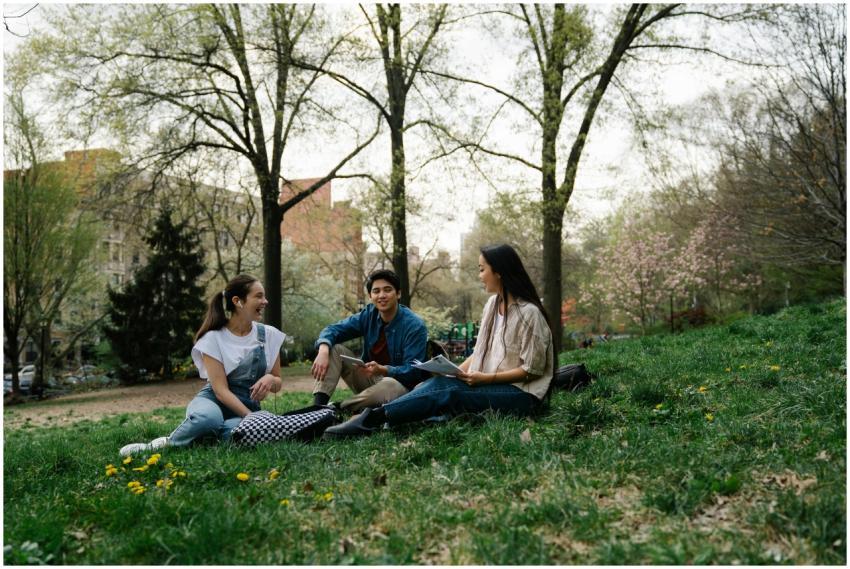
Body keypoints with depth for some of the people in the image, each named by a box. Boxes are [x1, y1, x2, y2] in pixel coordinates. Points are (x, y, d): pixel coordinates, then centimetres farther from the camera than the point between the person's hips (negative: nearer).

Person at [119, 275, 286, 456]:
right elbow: (221, 390, -15)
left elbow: (277, 385, 10)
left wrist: (270, 379, -15)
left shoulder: (269, 335, 2)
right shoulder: (214, 338, -8)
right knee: (208, 418, -43)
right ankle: (168, 443, -13)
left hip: (247, 408, 3)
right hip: (214, 401, -3)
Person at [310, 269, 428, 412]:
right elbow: (335, 329, -5)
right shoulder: (369, 315, -2)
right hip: (369, 378, 6)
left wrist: (382, 370, -40)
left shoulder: (415, 326, -18)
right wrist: (323, 351, -28)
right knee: (334, 348, -9)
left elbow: (412, 371, -22)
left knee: (389, 385, -41)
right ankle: (318, 404, -24)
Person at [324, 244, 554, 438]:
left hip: (521, 393, -7)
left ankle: (373, 418, -34)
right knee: (439, 383, -21)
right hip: (490, 384, 7)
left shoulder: (529, 313, -12)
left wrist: (486, 378, -17)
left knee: (448, 395, -29)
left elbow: (532, 369, -13)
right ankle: (371, 418, -35)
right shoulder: (492, 304, 12)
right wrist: (457, 371, -3)